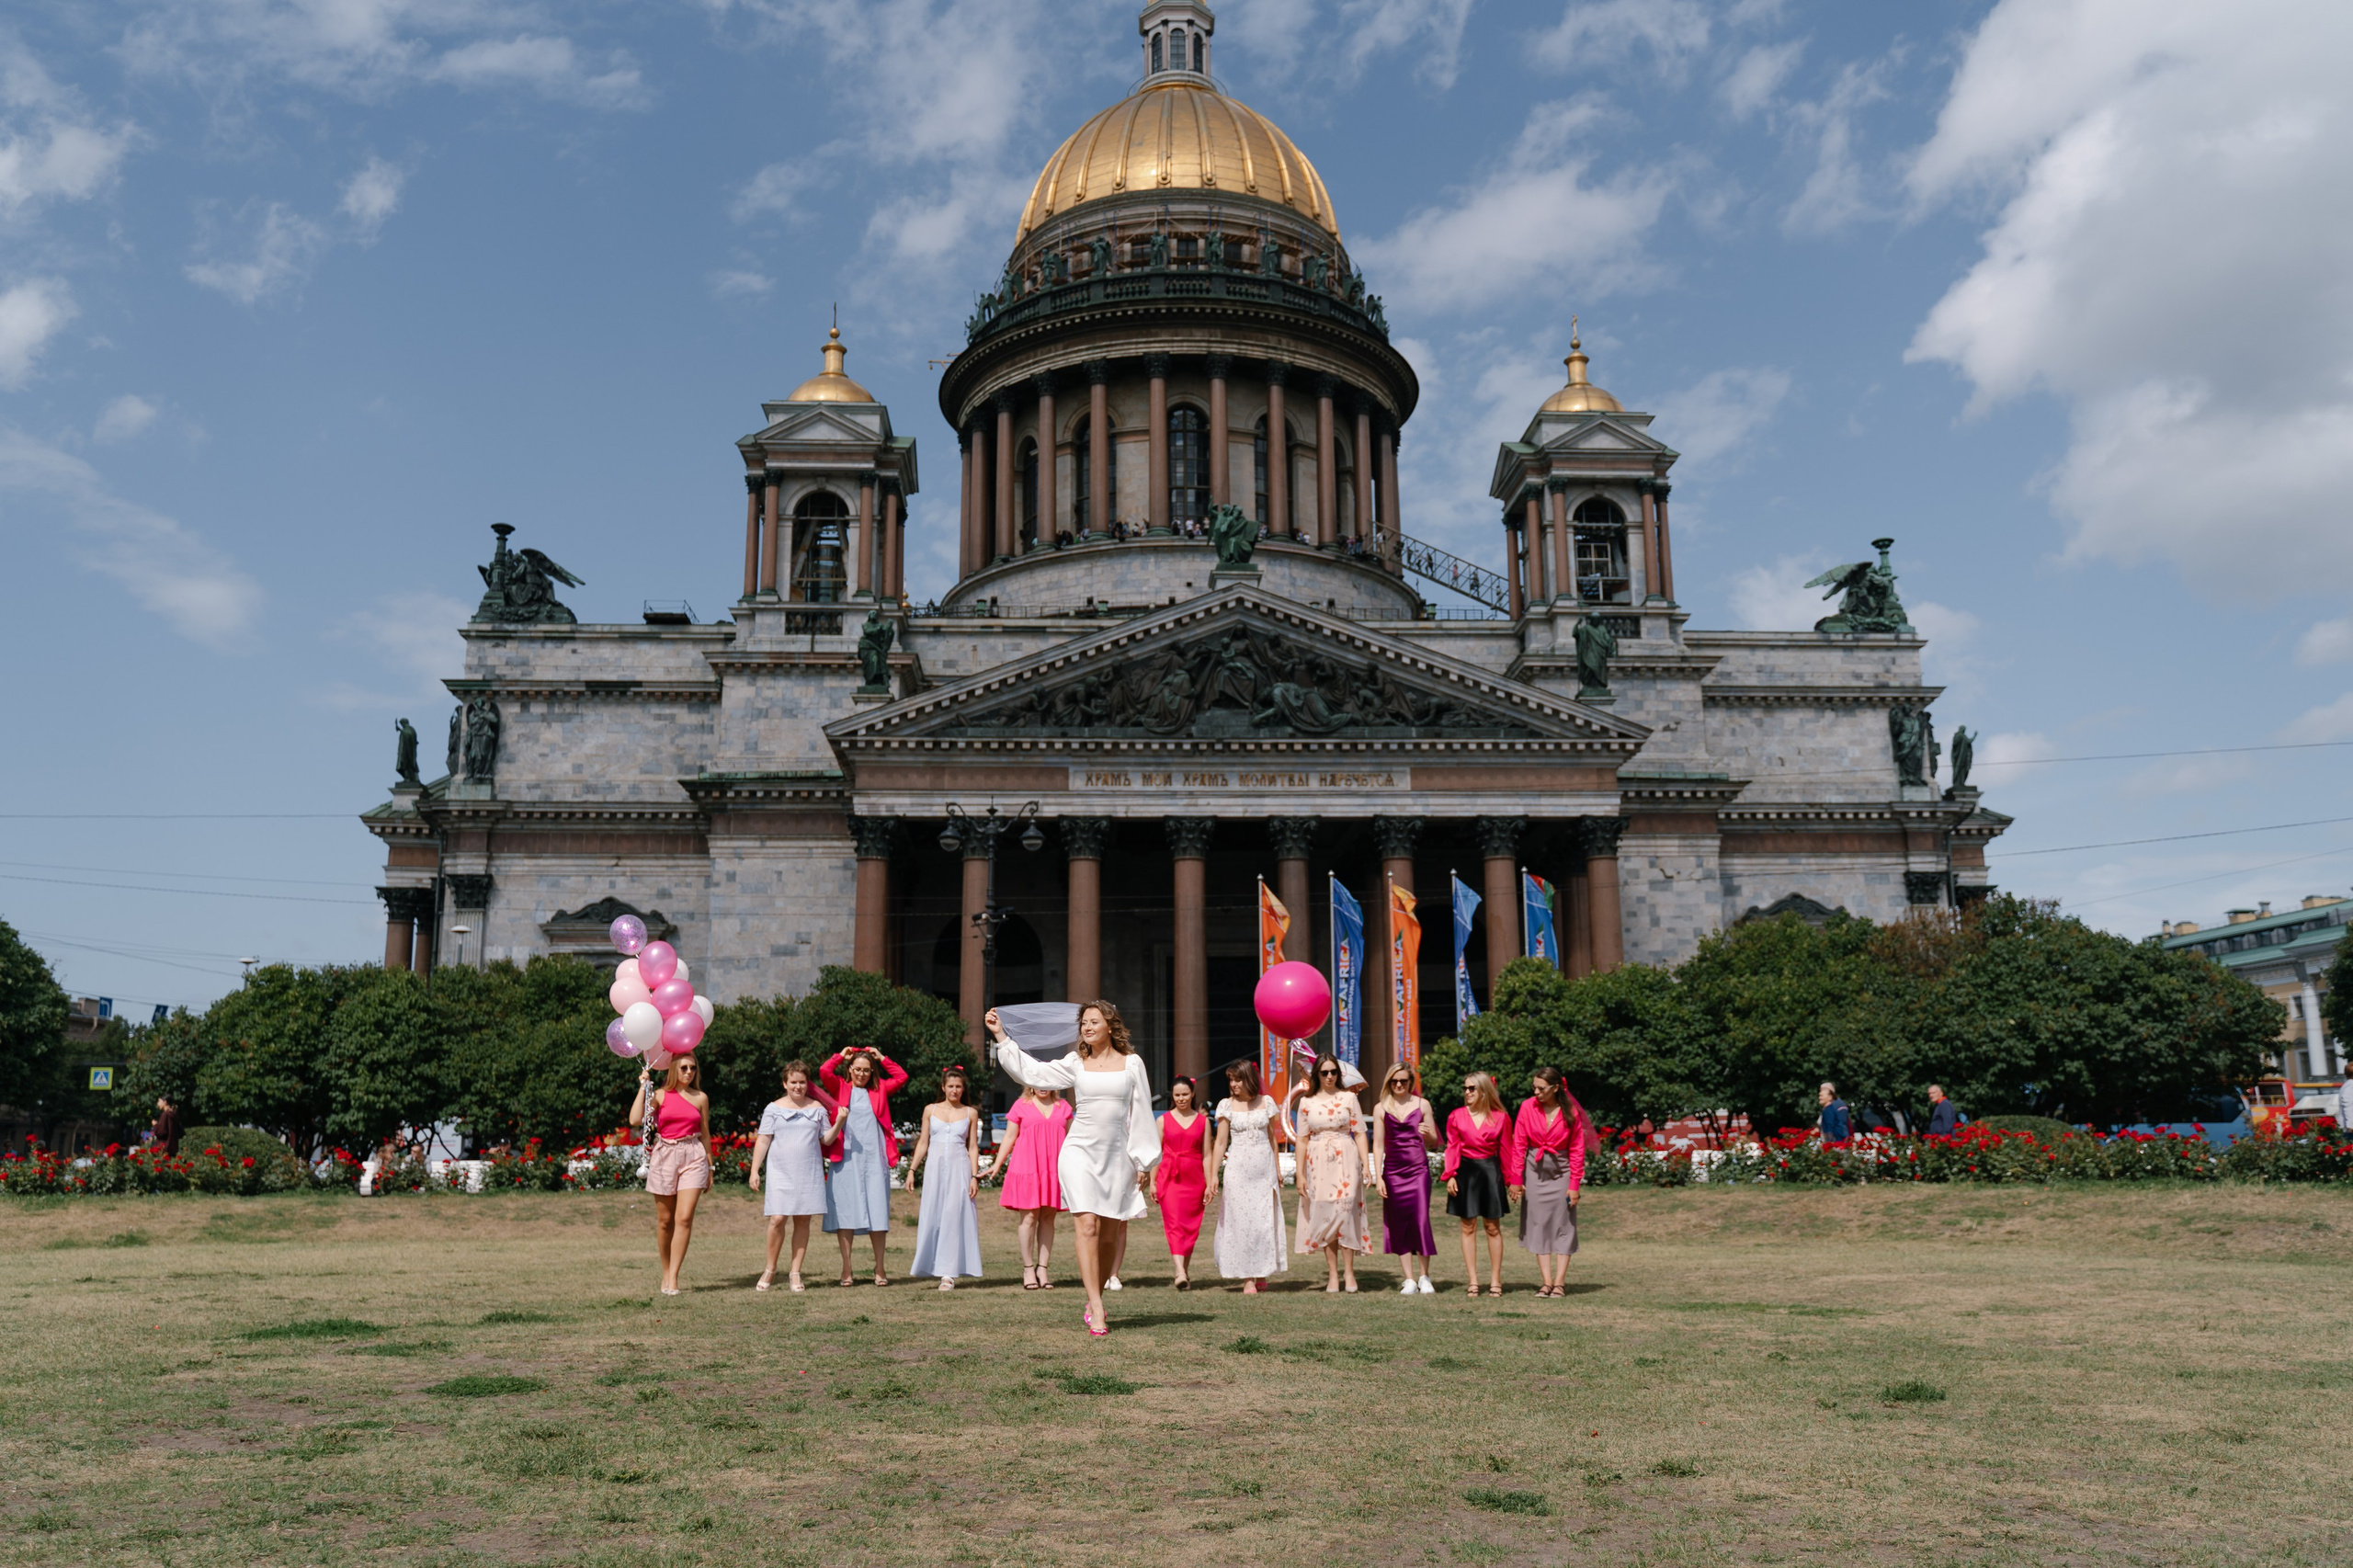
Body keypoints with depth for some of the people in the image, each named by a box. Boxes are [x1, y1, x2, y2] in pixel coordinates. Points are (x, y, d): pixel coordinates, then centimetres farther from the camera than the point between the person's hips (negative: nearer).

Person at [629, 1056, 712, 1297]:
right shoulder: (660, 1095, 3)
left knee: (684, 1218, -12)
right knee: (665, 1220, 6)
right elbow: (635, 1118, -13)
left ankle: (673, 1277, -10)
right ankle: (665, 1272, 22)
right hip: (664, 1157, 0)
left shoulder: (700, 1098, 8)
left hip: (693, 1158, 0)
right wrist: (643, 1087, -9)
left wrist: (710, 1169, 16)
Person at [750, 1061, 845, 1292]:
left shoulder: (817, 1108, 9)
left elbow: (826, 1139, 11)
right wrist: (754, 1171, -3)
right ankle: (770, 1270, 7)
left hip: (809, 1173, 2)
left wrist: (838, 1123, -7)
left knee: (802, 1220, 1)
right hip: (780, 1172, -2)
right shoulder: (774, 1108, 4)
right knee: (777, 1219, -11)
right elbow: (763, 1141, 2)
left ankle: (795, 1273, 10)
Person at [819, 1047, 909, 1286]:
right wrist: (841, 1055, 6)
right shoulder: (841, 1087, 9)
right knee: (845, 1212, -1)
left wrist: (882, 1058, 9)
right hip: (846, 1158, -1)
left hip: (874, 1158, 1)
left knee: (877, 1211, 0)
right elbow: (824, 1071, -6)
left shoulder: (879, 1089, 14)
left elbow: (901, 1076, 8)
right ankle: (846, 1269, 4)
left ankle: (880, 1269, 7)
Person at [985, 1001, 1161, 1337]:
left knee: (1109, 1236, 4)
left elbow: (1141, 1112, 5)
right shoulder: (1076, 1063, 6)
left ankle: (1093, 1299, 23)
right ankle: (1097, 1310, -13)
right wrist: (1001, 1036, 7)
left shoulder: (1131, 1063, 4)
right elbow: (1032, 1071, 10)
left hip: (1116, 1156, 1)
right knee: (1088, 1225, -13)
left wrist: (1144, 1161, 4)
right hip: (1080, 1152, -1)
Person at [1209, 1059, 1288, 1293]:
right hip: (1238, 1168, -2)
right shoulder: (1227, 1105, 1)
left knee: (1266, 1220, 0)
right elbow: (1221, 1143, 0)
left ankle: (1262, 1275, 12)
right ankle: (1247, 1279, 0)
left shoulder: (1266, 1102, 6)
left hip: (1264, 1168, 2)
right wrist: (1214, 1175, -7)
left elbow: (1272, 1137, 14)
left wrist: (1278, 1168, 13)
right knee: (1242, 1220, -3)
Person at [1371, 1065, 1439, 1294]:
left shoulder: (1422, 1105, 6)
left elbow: (1434, 1144, 10)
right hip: (1392, 1172, 1)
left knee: (1421, 1221, -8)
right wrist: (1378, 1177, -2)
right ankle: (1409, 1280, 8)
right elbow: (1378, 1145, 6)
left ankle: (1424, 1277, 6)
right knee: (1398, 1225, 1)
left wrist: (1428, 1134, -13)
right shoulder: (1381, 1109, 7)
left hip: (1418, 1169, -1)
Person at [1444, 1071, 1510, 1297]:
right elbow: (1452, 1147, 1)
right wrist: (1450, 1175, -7)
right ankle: (1473, 1282, 8)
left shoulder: (1500, 1118, 0)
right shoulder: (1457, 1116, 2)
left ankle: (1495, 1281, 12)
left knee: (1493, 1228, 4)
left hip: (1490, 1171, -1)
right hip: (1465, 1171, 1)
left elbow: (1504, 1151, 3)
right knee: (1468, 1228, 3)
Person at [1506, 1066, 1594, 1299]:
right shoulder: (1528, 1107, -7)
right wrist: (1515, 1179, -5)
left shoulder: (1570, 1113, -9)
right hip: (1535, 1173, 1)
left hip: (1561, 1172, -1)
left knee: (1562, 1227, -1)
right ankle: (1547, 1282, 3)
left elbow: (1577, 1150, -3)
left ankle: (1560, 1282, 2)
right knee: (1538, 1226, 1)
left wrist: (1574, 1184, -6)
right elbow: (1519, 1145, -3)